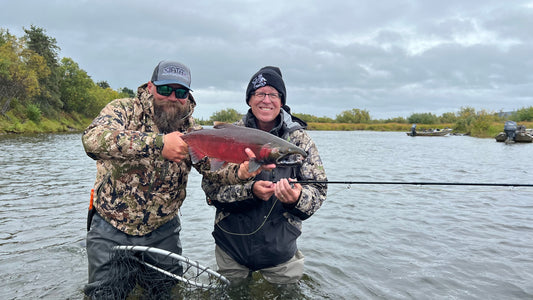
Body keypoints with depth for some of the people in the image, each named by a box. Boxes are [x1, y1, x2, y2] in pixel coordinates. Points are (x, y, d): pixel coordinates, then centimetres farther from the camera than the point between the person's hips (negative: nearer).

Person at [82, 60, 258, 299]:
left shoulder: (190, 130, -2)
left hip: (162, 232, 3)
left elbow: (212, 164, -17)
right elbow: (92, 139, -31)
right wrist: (158, 143, -40)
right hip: (110, 228, -2)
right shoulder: (124, 109, -11)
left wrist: (240, 172, -40)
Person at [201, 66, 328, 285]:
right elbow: (210, 185, -13)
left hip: (280, 249, 0)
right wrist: (250, 189, -29)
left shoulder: (299, 138, -6)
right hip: (232, 248, 1)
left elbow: (319, 189, -9)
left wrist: (298, 198, -31)